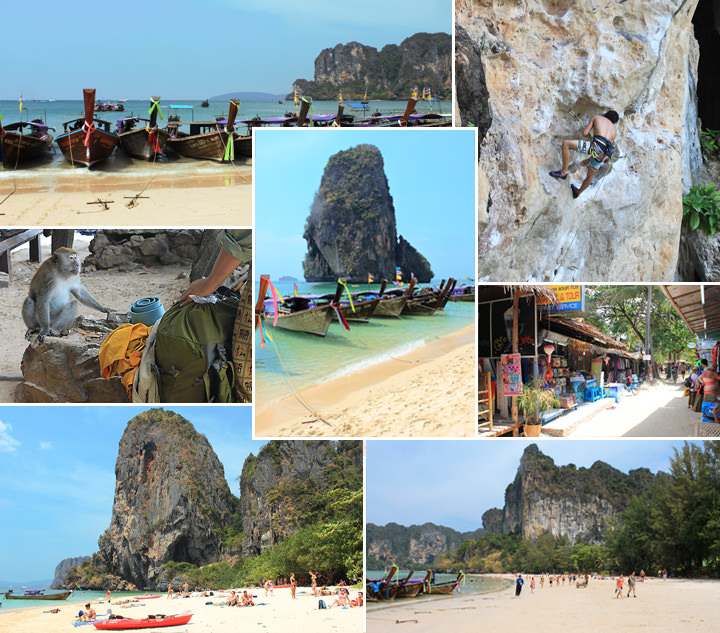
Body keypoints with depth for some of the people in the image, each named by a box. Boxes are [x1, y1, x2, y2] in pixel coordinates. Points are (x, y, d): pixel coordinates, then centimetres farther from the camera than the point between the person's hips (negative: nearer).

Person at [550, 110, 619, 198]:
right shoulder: (614, 130, 33)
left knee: (566, 144, 5)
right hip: (605, 154, 6)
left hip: (597, 145, -6)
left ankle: (563, 172, 4)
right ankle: (578, 192, 53)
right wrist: (589, 159, 39)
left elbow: (584, 133, 12)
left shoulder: (596, 117, 23)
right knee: (590, 176, 30)